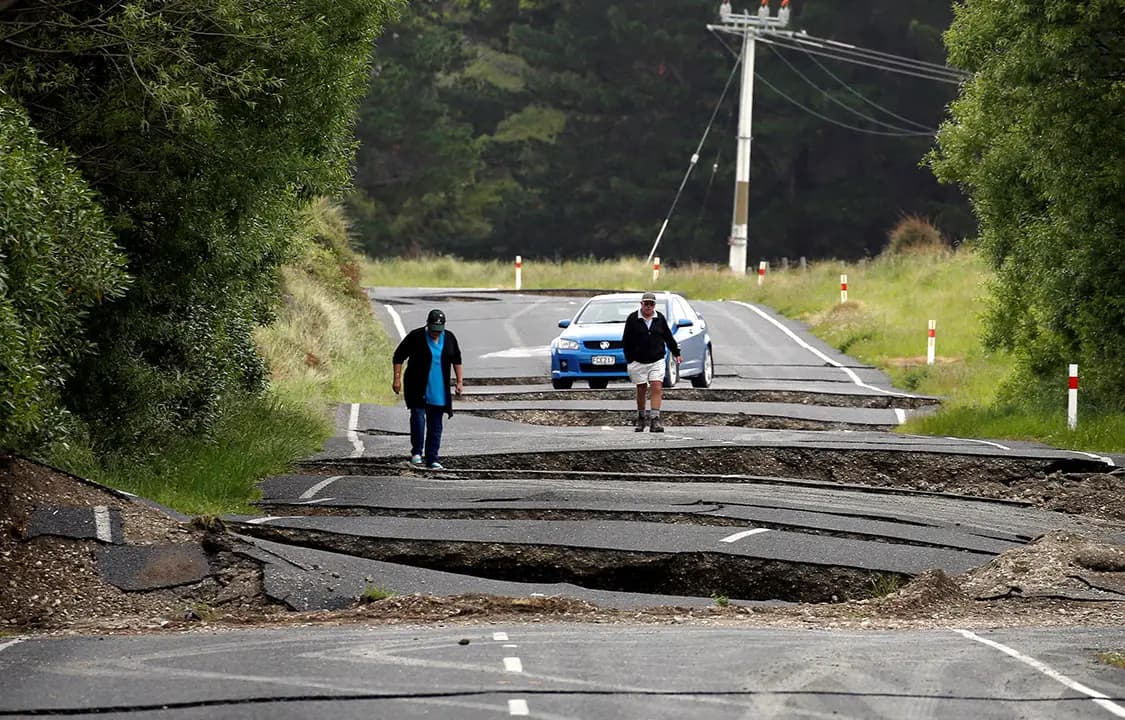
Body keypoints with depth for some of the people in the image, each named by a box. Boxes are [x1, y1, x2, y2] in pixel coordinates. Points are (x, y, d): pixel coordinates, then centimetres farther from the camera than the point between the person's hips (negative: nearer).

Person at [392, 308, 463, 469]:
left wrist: (459, 381, 11)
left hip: (439, 391, 3)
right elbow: (399, 356, -3)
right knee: (418, 417, -17)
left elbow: (456, 360, 16)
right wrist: (397, 378, -10)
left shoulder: (449, 338, 3)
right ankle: (416, 452, -5)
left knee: (435, 425, 4)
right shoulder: (415, 337, -8)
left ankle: (432, 459, 8)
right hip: (418, 388, -3)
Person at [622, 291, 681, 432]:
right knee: (641, 390, 6)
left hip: (657, 361, 1)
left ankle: (654, 420, -16)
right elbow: (626, 341, 0)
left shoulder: (660, 318, 5)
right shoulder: (632, 319, -2)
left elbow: (668, 337, 16)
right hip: (638, 361, -1)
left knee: (657, 389, -11)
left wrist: (676, 353, 19)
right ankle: (640, 420, 21)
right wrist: (629, 360, -3)